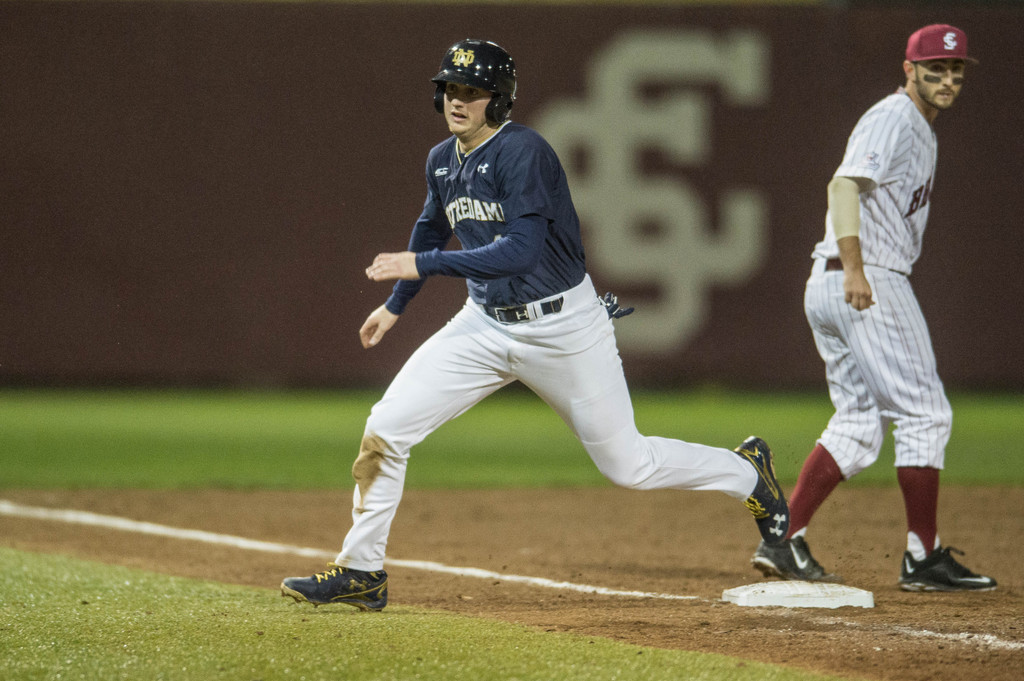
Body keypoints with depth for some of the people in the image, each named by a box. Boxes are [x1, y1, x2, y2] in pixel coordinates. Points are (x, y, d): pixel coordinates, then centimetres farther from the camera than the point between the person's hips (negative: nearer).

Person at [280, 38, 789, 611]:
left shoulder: (522, 151, -21)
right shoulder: (442, 161, 4)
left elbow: (522, 249, -31)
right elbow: (433, 231, 25)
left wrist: (422, 264, -30)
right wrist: (396, 305, 33)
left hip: (563, 327, -7)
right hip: (488, 323, 7)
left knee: (627, 465, 3)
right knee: (387, 428, -6)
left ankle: (747, 472, 28)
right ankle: (361, 572, 4)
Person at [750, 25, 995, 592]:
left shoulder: (921, 129, 22)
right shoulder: (892, 120, -10)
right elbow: (845, 184, -23)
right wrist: (855, 270, -33)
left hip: (831, 286, 10)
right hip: (870, 282, -10)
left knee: (859, 426, 10)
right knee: (924, 413, -5)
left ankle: (783, 543, 4)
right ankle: (923, 558, -2)